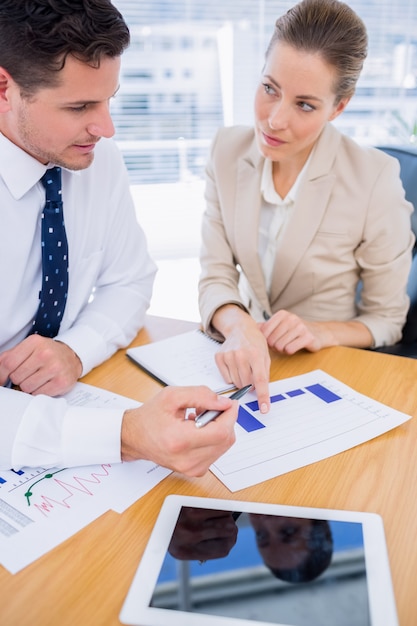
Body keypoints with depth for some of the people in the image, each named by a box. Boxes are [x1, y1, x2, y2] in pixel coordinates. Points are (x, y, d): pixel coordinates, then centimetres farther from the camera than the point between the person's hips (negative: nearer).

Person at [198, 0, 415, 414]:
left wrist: (322, 332, -24)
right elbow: (215, 277, -10)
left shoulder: (374, 180, -18)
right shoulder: (228, 150, -8)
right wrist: (239, 327, -30)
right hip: (245, 360, 2)